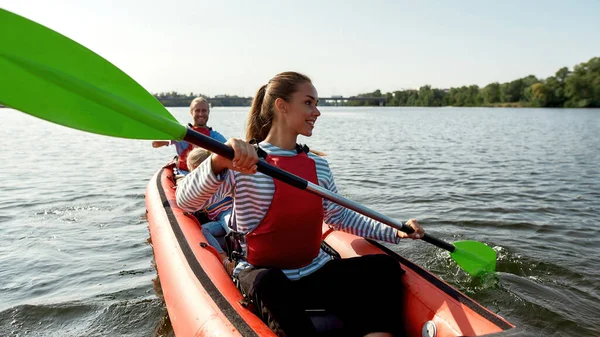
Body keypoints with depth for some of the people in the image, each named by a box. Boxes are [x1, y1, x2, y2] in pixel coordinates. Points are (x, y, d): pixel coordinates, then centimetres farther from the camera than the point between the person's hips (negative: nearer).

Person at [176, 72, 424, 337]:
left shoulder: (318, 165, 7)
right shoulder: (243, 161, -11)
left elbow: (340, 217, 17)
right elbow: (185, 201, -22)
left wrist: (394, 232, 6)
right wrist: (218, 163, -43)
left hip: (317, 274, 5)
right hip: (264, 277, -5)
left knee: (385, 267, -12)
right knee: (270, 283, -38)